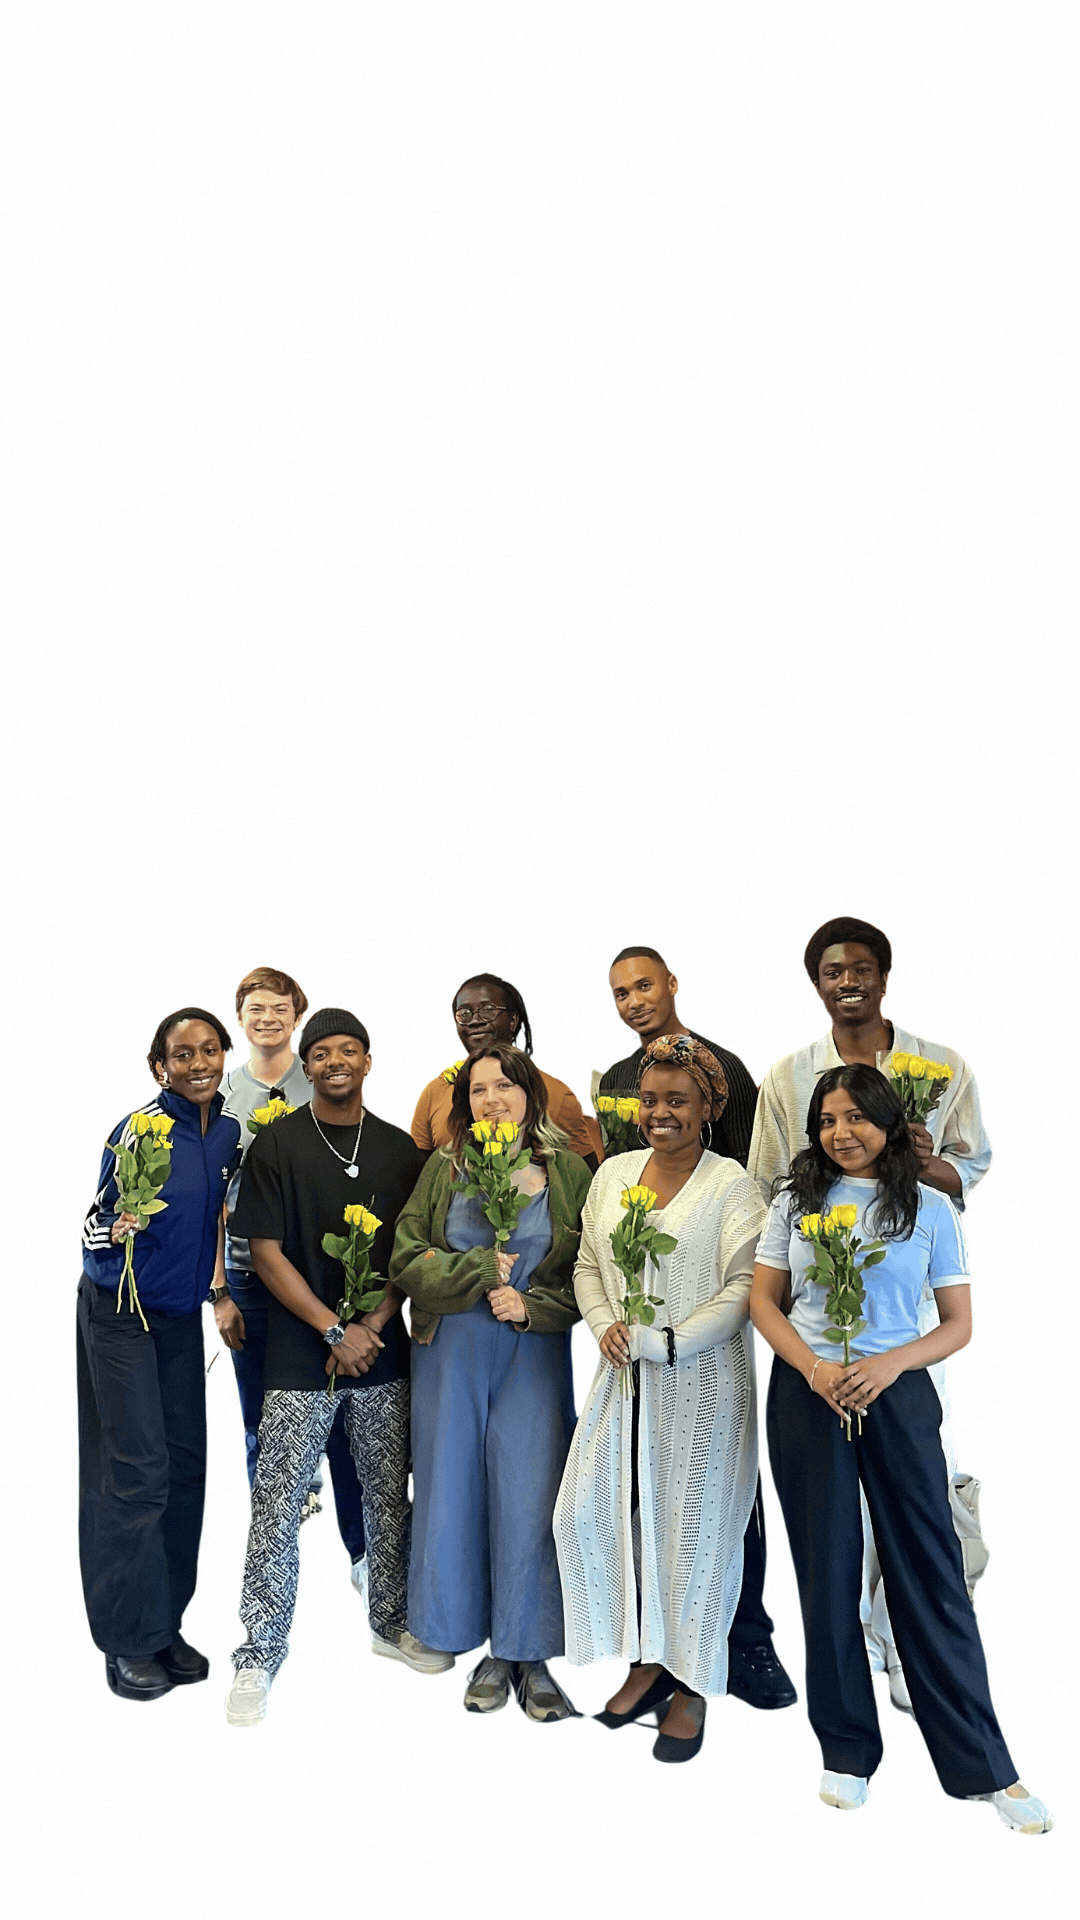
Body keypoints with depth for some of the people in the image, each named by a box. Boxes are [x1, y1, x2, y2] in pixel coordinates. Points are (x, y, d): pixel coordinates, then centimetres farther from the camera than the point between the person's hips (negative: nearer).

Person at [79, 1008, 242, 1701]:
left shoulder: (230, 1133, 0)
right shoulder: (138, 1129, -17)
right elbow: (96, 1228, -13)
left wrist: (222, 1292, 11)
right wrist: (121, 1228, -32)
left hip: (182, 1314, 6)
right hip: (120, 1313, -6)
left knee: (187, 1467, 7)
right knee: (137, 1471, -5)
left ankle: (167, 1625, 23)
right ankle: (129, 1643, 10)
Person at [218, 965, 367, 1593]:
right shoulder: (221, 1093, 6)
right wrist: (218, 1292, 2)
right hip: (249, 1271, 2)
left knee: (342, 1414, 0)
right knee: (263, 1423, 9)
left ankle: (362, 1549, 14)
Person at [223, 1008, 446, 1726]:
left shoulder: (400, 1149, 6)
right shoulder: (277, 1144, -4)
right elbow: (266, 1253, -7)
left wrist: (372, 1327, -7)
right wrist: (335, 1331, -12)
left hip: (382, 1351, 3)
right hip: (301, 1356, -3)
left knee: (390, 1497, 12)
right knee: (278, 1506, 1)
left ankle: (392, 1622, 32)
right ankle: (260, 1654, 16)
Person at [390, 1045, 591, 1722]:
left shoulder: (568, 1172, 1)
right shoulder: (443, 1169, 5)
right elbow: (408, 1259, 0)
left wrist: (532, 1303, -13)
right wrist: (481, 1270, -11)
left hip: (534, 1355, -1)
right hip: (451, 1354, 2)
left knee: (529, 1499, -1)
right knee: (456, 1492, 7)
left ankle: (530, 1653, 17)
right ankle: (491, 1650, 24)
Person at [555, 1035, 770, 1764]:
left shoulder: (732, 1184, -10)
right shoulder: (613, 1173, 6)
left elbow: (743, 1291, -14)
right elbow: (589, 1265, 12)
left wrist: (662, 1342, -19)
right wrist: (606, 1326, -6)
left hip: (703, 1383, -5)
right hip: (624, 1377, 5)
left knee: (693, 1527, 6)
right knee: (591, 1512, 5)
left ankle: (693, 1688, 26)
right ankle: (649, 1660, 26)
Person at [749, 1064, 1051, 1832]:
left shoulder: (931, 1208, 0)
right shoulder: (796, 1201, 3)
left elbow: (958, 1324, 1)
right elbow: (764, 1300, 5)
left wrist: (890, 1363, -16)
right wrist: (814, 1367, -11)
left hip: (896, 1395, -1)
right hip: (806, 1395, 2)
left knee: (930, 1571, 2)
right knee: (827, 1570, 9)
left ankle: (982, 1766, 15)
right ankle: (847, 1749, 24)